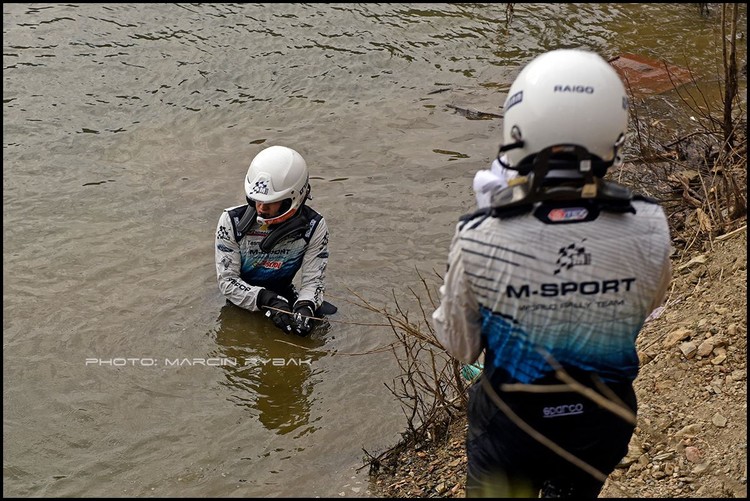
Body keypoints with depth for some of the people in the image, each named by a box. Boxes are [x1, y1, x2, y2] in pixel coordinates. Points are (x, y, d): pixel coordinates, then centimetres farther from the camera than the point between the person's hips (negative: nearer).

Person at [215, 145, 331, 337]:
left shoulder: (314, 227, -13)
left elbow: (313, 280, -11)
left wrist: (305, 307, -35)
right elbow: (227, 280, -15)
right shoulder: (231, 222, -17)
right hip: (242, 304, -2)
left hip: (284, 297, 2)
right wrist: (268, 300, -30)